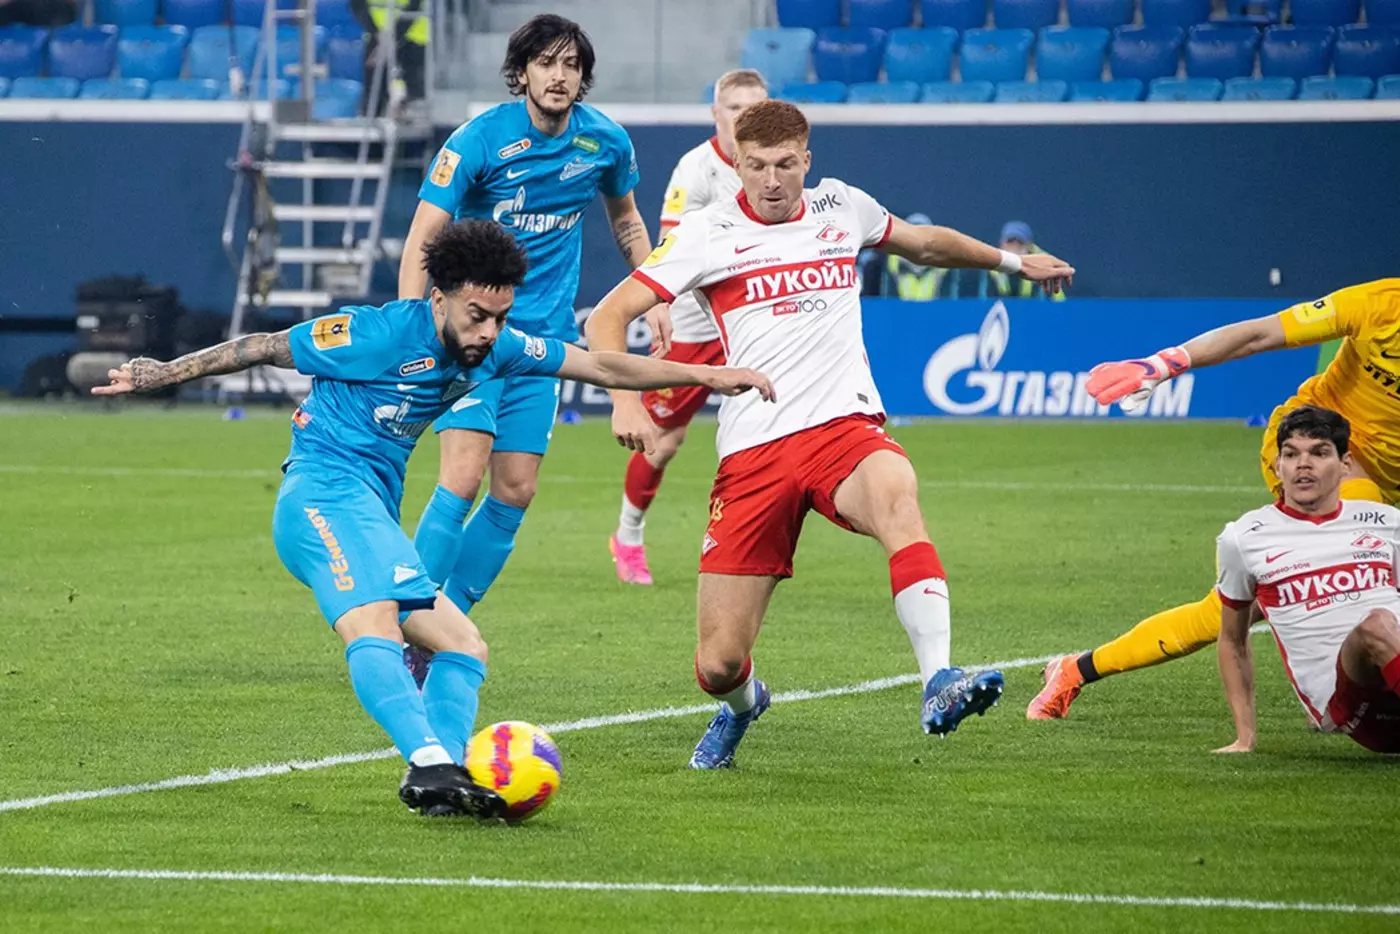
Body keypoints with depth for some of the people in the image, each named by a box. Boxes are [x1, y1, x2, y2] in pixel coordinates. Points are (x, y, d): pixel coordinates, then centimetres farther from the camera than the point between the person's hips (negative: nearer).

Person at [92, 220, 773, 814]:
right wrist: (165, 374, 2)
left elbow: (601, 366, 16)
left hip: (374, 515, 10)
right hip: (327, 489, -10)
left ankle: (443, 782, -14)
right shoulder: (384, 334, -12)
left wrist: (708, 375, 14)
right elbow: (266, 348, -2)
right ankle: (432, 763, -52)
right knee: (373, 626, -31)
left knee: (463, 647, 5)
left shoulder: (494, 350, 10)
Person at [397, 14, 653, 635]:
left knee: (515, 491, -1)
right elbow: (422, 239, -14)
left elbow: (625, 220, 22)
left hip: (544, 332, 5)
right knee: (462, 477, -18)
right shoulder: (480, 139, -13)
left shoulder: (605, 142, 1)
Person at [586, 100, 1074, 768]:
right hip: (752, 453, -1)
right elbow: (609, 317, 1)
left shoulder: (841, 208, 13)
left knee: (896, 494, -38)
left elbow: (923, 242, 35)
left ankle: (939, 686, -44)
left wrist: (1011, 260, 43)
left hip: (845, 428, 1)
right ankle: (741, 705, 34)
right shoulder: (711, 232, 2)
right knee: (718, 666, -5)